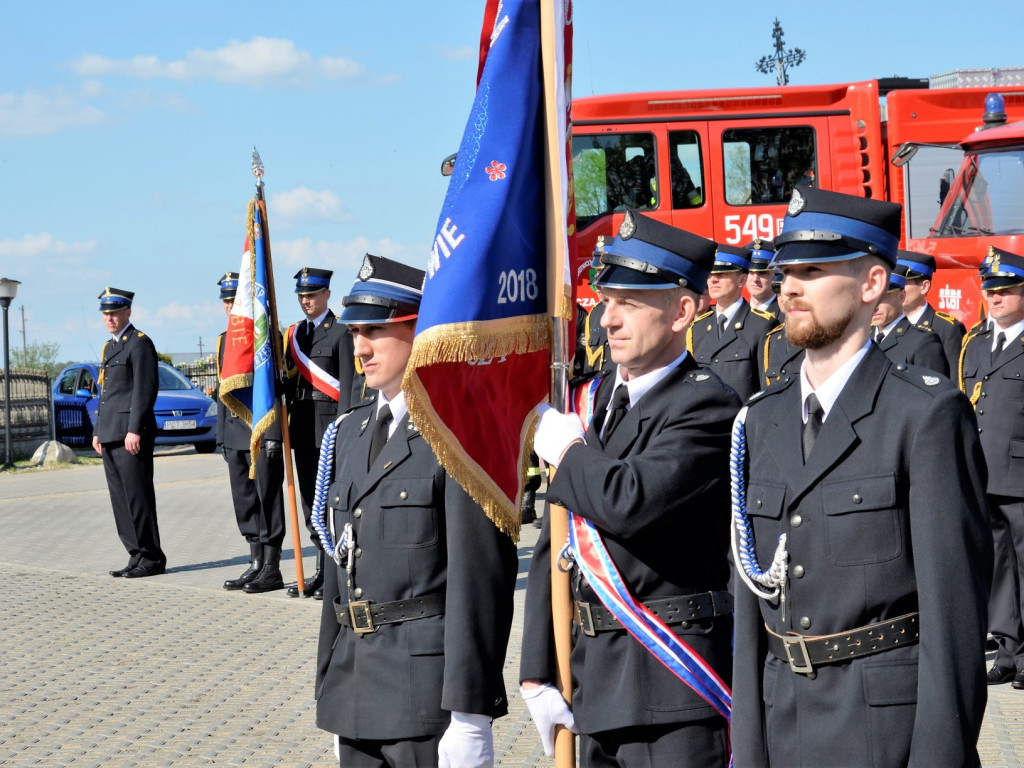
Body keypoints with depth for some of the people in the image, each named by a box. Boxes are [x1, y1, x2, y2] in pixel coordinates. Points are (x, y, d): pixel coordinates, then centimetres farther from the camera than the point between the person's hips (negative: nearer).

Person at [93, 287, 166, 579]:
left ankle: (151, 558, -5)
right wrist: (98, 431, 19)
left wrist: (134, 430, -19)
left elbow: (146, 389, -14)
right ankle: (137, 555, 11)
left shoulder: (139, 343, -7)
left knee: (137, 496, -8)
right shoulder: (109, 346, 21)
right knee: (121, 499, 8)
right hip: (110, 435, 9)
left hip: (131, 435, -9)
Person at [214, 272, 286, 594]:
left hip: (262, 431, -8)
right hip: (234, 432, 8)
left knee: (268, 499, -4)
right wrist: (222, 436, 17)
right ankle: (256, 564, 16)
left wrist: (273, 434, -18)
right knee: (245, 502, 10)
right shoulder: (224, 340, 18)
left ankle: (272, 569, 0)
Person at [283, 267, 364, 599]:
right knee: (310, 500, 10)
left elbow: (350, 384, -10)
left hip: (330, 421, -7)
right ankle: (322, 570, 17)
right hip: (303, 425, 7)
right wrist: (282, 420, 10)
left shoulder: (341, 331, -5)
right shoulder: (294, 333, 16)